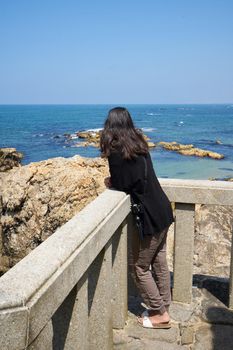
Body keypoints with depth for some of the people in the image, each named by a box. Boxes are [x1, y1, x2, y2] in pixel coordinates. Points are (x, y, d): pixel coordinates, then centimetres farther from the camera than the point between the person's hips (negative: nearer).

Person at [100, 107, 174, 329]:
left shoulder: (116, 152, -14)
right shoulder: (139, 144, 9)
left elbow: (122, 185, -13)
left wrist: (110, 183, 5)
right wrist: (115, 181, 5)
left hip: (149, 216, -8)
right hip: (163, 210, 8)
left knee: (139, 266, 7)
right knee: (159, 262, 17)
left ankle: (159, 314, 17)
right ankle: (163, 307, 30)